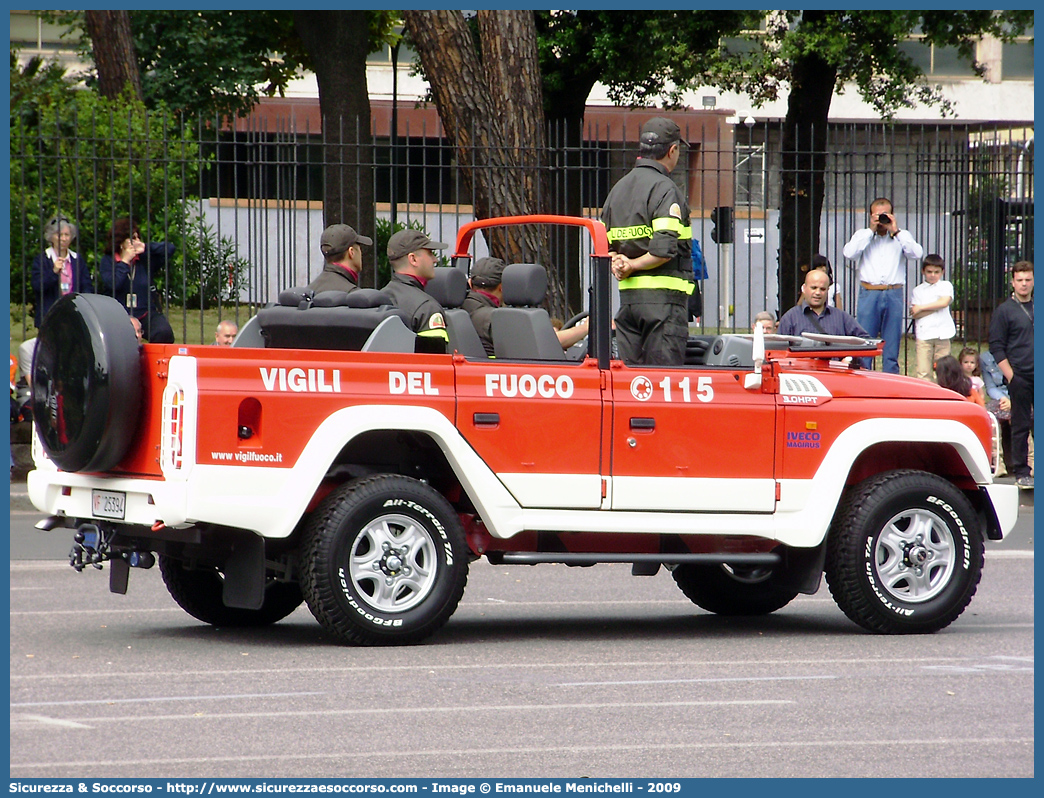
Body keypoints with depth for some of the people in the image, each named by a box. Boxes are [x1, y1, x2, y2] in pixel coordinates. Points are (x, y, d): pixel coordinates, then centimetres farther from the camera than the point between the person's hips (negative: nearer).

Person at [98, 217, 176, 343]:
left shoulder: (145, 259, 7)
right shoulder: (107, 261, 3)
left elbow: (169, 249, -1)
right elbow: (112, 284, -14)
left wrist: (146, 248, -7)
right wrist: (124, 262, -7)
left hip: (147, 314, 1)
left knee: (164, 333, -29)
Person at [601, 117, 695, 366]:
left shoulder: (619, 188, 16)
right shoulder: (665, 189, -10)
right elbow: (665, 249, -21)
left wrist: (618, 264, 0)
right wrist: (634, 265, -7)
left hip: (627, 296, 8)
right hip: (663, 297, -7)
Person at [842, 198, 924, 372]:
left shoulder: (902, 237, 13)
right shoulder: (862, 235, 13)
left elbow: (916, 254, -5)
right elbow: (849, 253, -6)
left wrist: (896, 232, -4)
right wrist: (871, 230, -3)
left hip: (894, 295, 0)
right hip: (869, 294, 0)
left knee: (892, 349, 3)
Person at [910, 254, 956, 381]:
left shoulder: (946, 286, 11)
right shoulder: (917, 290, 12)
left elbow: (944, 302, -8)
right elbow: (915, 314, 0)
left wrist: (921, 307, -4)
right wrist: (936, 307, -7)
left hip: (942, 332, 0)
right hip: (924, 333, 0)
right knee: (923, 371, -10)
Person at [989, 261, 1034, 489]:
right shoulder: (1004, 311, 0)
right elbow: (996, 346, -2)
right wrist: (1010, 375, -10)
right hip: (1020, 376, -4)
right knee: (1021, 425, 0)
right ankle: (1021, 472, 5)